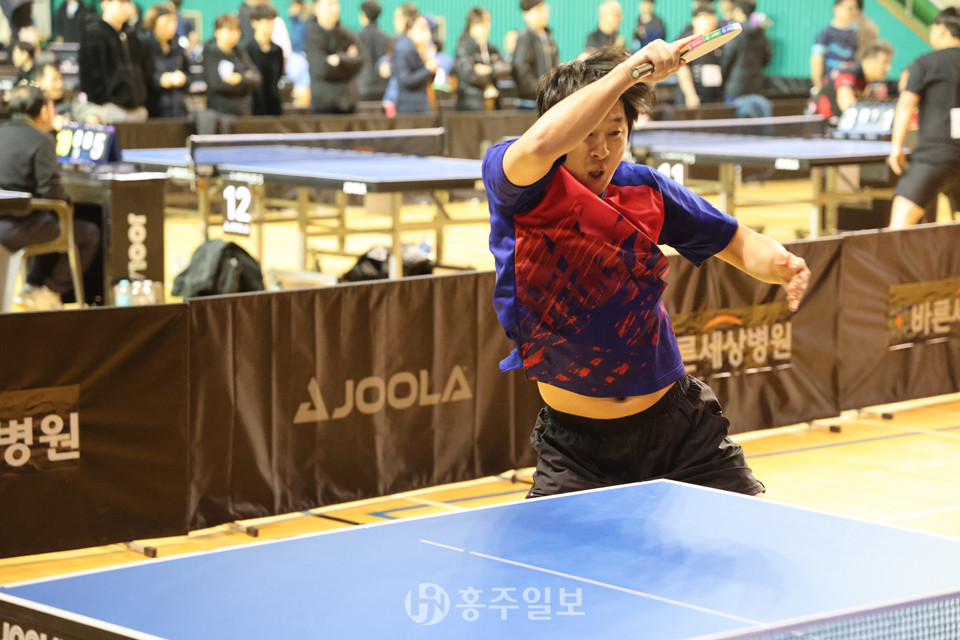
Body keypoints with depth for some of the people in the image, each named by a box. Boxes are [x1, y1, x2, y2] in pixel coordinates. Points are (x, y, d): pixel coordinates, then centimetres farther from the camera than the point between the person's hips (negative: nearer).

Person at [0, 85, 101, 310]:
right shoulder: (41, 141, -14)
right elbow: (50, 190, -20)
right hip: (18, 228, -8)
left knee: (54, 225, 35)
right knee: (90, 234, 10)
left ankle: (32, 287, 31)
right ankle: (49, 291, 13)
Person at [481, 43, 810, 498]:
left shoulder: (644, 189, 1)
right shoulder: (516, 190, -13)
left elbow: (737, 244, 11)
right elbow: (538, 146, -38)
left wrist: (779, 265, -12)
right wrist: (627, 70, -33)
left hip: (678, 425, 3)